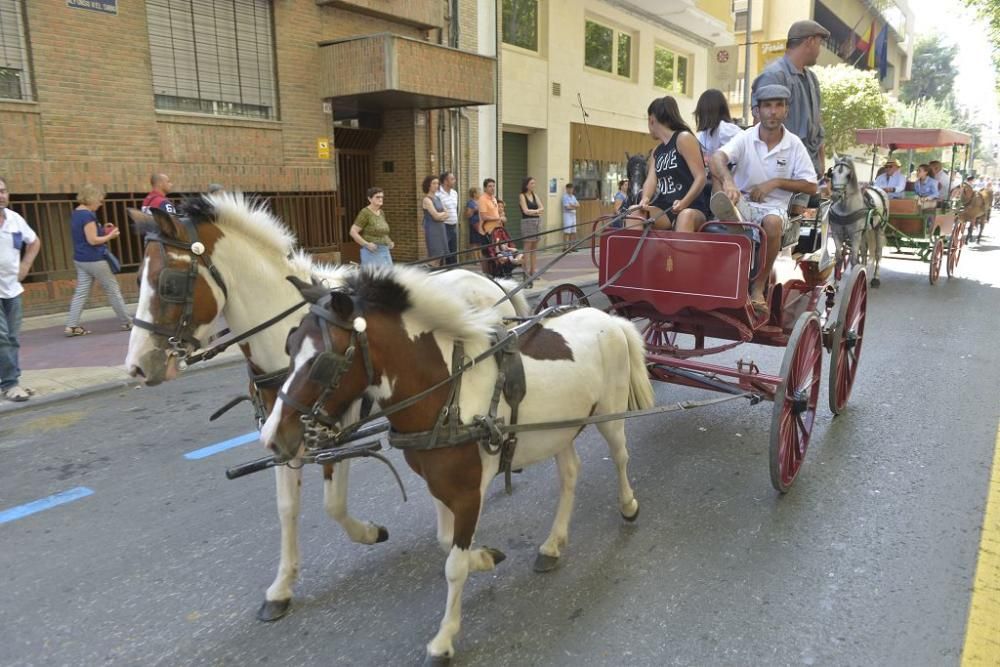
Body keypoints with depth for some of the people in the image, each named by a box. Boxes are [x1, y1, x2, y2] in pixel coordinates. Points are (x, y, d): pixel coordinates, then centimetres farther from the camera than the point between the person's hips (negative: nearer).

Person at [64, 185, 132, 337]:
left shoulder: (76, 214, 11)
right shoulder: (88, 215, -18)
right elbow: (92, 240, -21)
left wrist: (102, 229, 10)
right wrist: (110, 236, -9)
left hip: (80, 260, 9)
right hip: (95, 260, -9)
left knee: (81, 293, 7)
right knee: (113, 291, 4)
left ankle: (71, 326, 2)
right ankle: (126, 322, 12)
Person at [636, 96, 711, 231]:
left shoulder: (684, 138, 0)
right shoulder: (656, 151, 21)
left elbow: (701, 177, -10)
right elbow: (651, 179, 3)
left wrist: (684, 203, -28)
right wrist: (645, 199, -21)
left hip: (692, 208, -5)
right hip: (665, 208, 6)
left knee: (685, 216, -40)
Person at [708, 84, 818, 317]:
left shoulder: (794, 145, 5)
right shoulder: (745, 138, 1)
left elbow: (811, 186, 4)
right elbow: (716, 159, -20)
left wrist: (775, 182, -9)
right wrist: (728, 181, -41)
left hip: (774, 207, 1)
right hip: (742, 204, -1)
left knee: (772, 222, -35)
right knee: (720, 200, -34)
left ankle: (758, 286, -21)